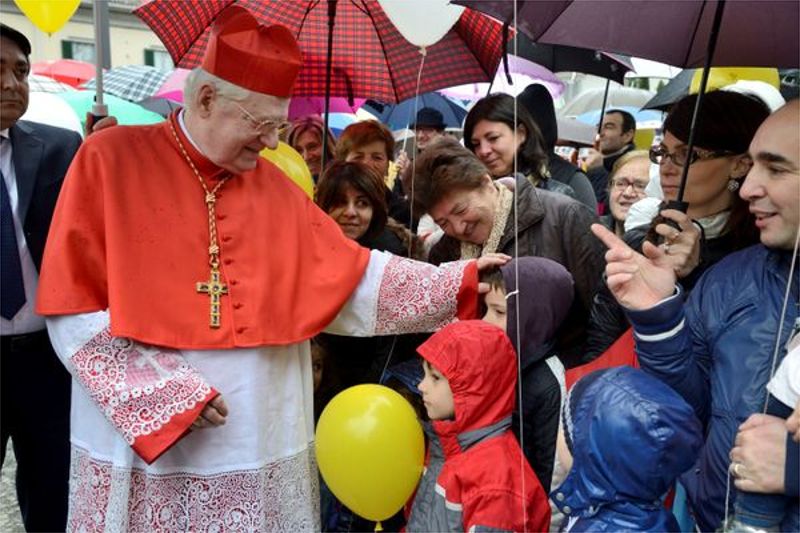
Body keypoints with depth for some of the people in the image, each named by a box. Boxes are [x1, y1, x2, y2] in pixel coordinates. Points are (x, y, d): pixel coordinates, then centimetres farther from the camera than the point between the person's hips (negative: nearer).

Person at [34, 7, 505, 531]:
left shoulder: (272, 185, 5)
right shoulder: (110, 159, -7)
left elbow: (354, 277, 4)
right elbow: (74, 307, -10)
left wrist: (458, 283, -2)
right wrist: (168, 393, -15)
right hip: (141, 447, -3)